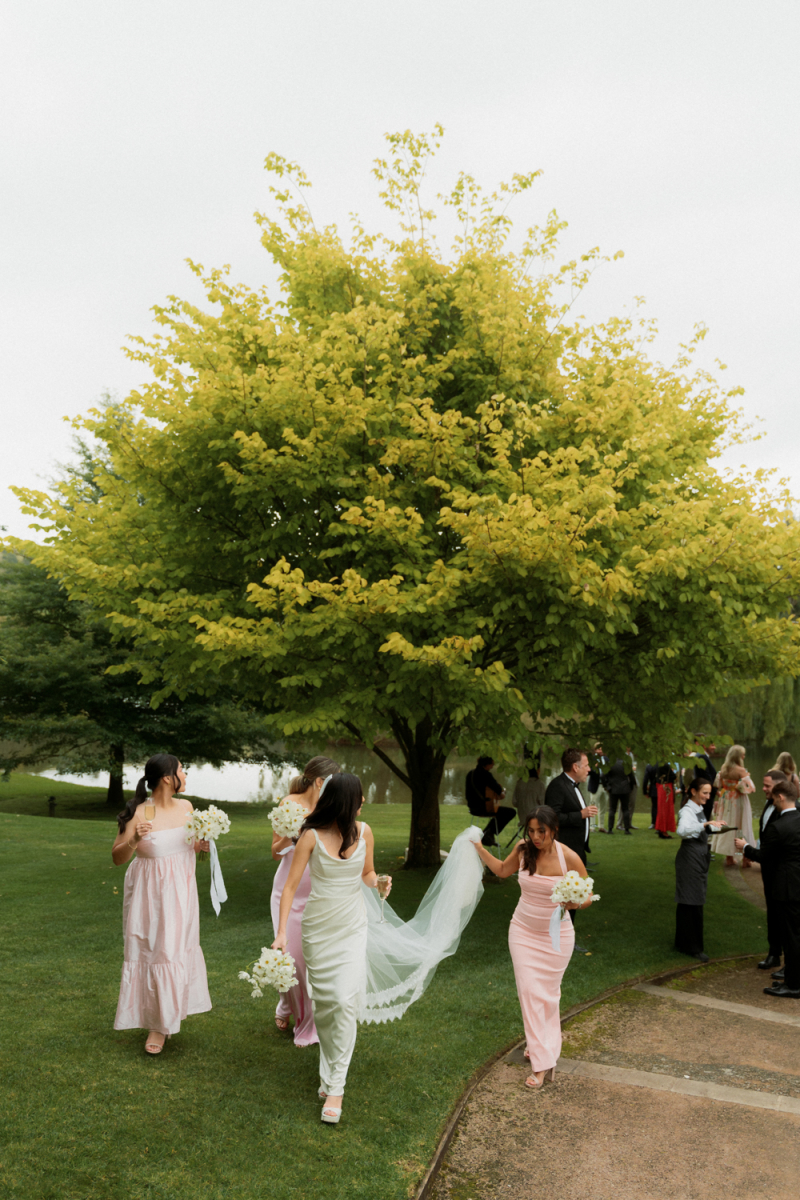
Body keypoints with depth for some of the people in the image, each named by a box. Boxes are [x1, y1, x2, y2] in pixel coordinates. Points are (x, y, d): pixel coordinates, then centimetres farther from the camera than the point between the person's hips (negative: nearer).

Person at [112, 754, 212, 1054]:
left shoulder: (186, 807, 0)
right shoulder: (139, 814, -17)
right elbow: (117, 857, -12)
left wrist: (202, 845, -6)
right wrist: (134, 840, -31)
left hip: (180, 891, 5)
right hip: (150, 894, -4)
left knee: (176, 949, 8)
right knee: (152, 951, 5)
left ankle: (164, 1022, 24)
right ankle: (157, 1021, 22)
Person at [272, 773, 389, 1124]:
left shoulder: (363, 832, -3)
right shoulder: (312, 836, -12)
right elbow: (290, 886, -10)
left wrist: (378, 882, -9)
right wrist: (282, 931, -16)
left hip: (352, 926, 1)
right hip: (318, 926, -1)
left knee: (346, 1002, -10)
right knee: (322, 1001, 9)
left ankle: (335, 1086, -3)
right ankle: (329, 1066, 32)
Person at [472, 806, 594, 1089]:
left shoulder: (569, 858, -18)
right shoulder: (523, 849, -8)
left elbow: (587, 897, -10)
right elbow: (502, 870, 12)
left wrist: (573, 902, -31)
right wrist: (480, 850, 1)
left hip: (555, 936, -2)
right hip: (523, 930, 3)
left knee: (548, 993, 9)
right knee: (529, 991, -2)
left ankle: (543, 1046, 27)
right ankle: (542, 1061, 9)